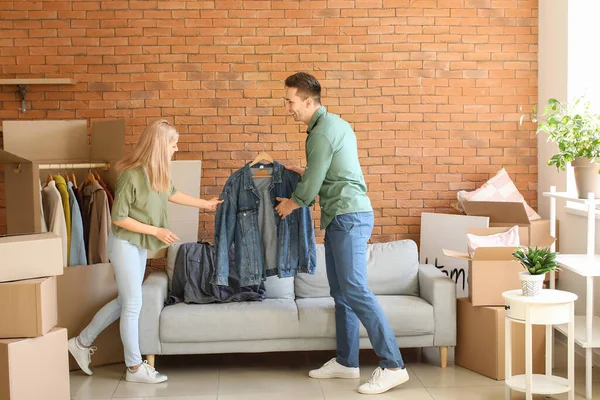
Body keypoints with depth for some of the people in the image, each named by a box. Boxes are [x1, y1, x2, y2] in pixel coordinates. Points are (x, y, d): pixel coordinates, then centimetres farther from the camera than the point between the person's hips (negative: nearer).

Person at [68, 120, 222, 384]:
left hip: (139, 245, 8)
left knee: (125, 301, 15)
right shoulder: (132, 175, -24)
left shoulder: (158, 171, 0)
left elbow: (171, 194, 21)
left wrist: (205, 204, 29)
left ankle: (82, 342, 29)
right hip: (125, 243, -8)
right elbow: (119, 218, -20)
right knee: (133, 305, -1)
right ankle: (135, 367, 12)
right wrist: (156, 231, -20)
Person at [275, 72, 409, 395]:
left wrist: (291, 203, 7)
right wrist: (303, 173, 25)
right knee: (340, 292, 12)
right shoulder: (335, 123, 17)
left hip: (348, 216, -10)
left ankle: (392, 365, -13)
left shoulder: (322, 132, -14)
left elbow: (311, 186, -11)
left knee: (355, 290, -13)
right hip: (341, 218, 10)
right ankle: (346, 362, 19)